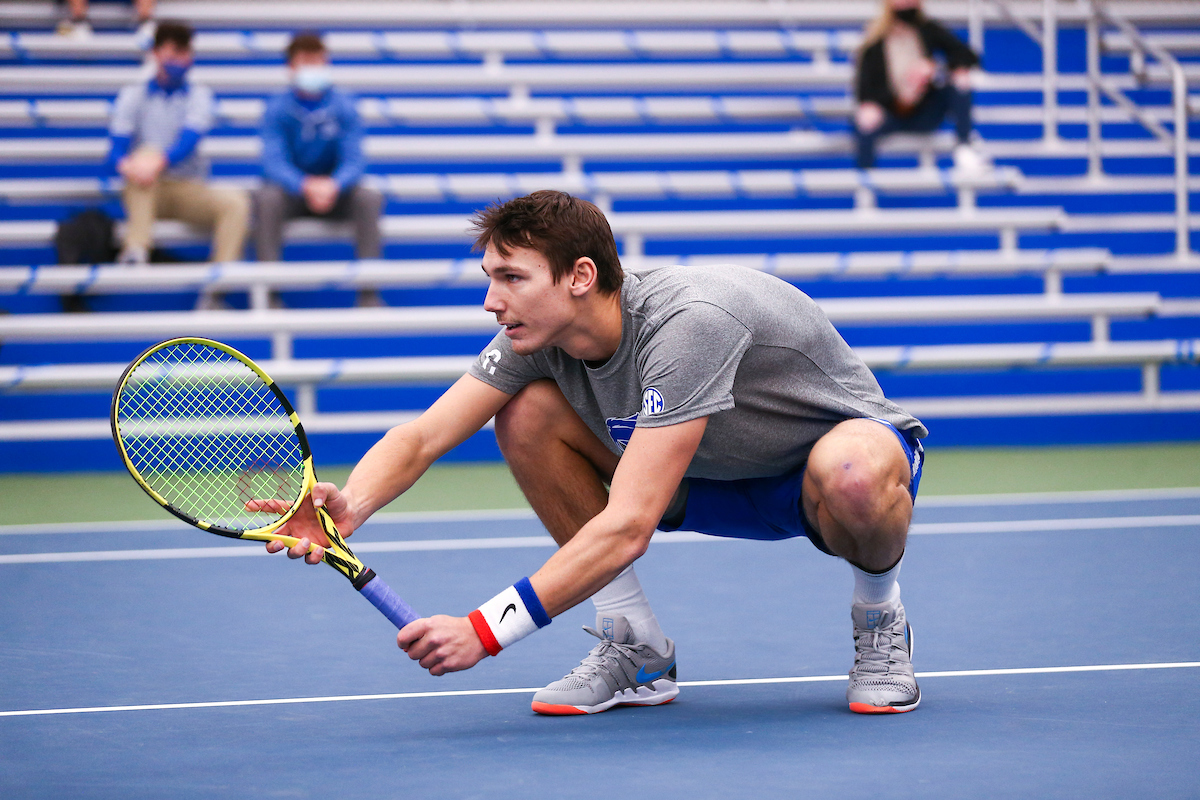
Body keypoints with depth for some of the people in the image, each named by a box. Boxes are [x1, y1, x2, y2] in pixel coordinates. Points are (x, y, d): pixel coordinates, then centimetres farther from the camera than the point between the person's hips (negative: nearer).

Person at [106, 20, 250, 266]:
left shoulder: (198, 95, 6)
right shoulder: (133, 95, 7)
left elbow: (189, 142, -13)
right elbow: (116, 151, -5)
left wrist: (161, 161, -36)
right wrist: (124, 164, -32)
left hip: (188, 189, 1)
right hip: (145, 192, -1)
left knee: (235, 201, -27)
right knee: (146, 152, -32)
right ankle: (137, 248, -45)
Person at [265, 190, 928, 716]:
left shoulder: (687, 324, -37)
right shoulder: (537, 333, -15)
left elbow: (627, 527, -41)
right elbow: (420, 437, -16)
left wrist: (485, 631, -41)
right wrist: (349, 508, -39)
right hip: (717, 474, 7)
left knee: (854, 471, -44)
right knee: (527, 414, -14)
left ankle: (880, 619, -7)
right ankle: (637, 649, -1)